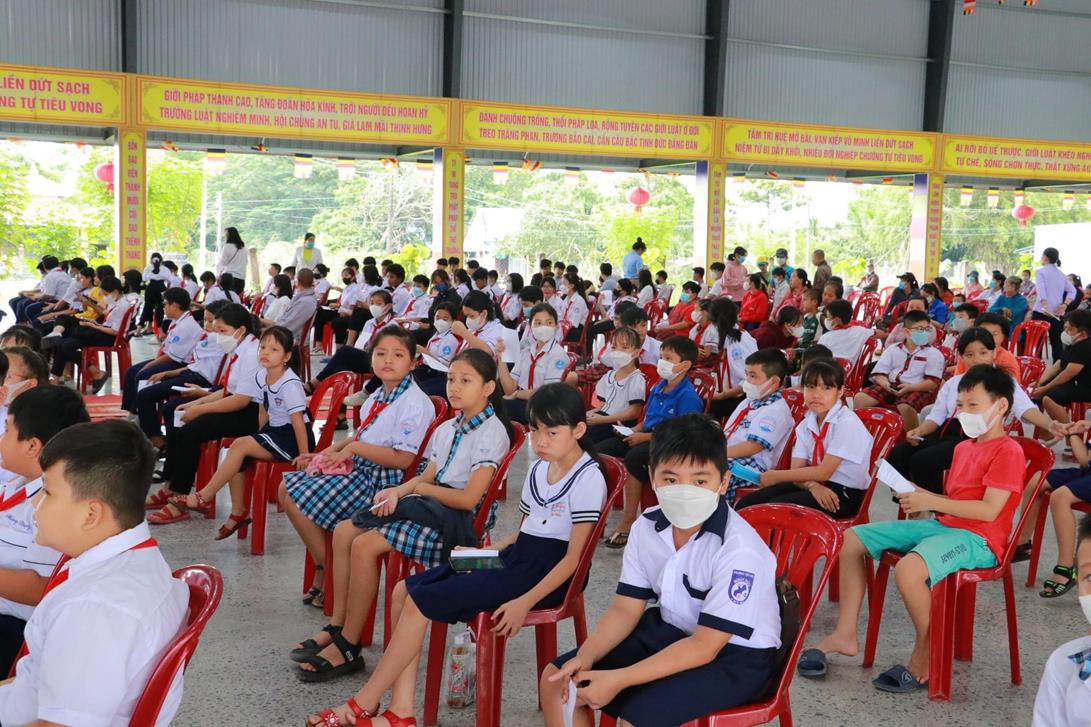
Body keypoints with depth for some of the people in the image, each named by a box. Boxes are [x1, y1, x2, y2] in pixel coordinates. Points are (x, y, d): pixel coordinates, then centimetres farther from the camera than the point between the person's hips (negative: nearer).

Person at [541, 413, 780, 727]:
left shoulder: (738, 550, -28)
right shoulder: (647, 527, -7)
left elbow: (705, 646, -26)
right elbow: (625, 609, 0)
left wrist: (619, 679, -29)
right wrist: (585, 657, -18)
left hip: (736, 655, -7)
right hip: (670, 632, 7)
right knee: (558, 680, 1)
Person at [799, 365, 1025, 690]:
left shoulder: (1008, 451, -10)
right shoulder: (963, 447, 19)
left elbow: (988, 510, -19)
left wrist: (931, 502, -16)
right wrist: (921, 495, 4)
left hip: (976, 538, -10)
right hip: (941, 525, 10)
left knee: (908, 569, -38)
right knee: (852, 538, 4)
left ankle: (925, 659, -16)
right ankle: (845, 635, 5)